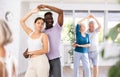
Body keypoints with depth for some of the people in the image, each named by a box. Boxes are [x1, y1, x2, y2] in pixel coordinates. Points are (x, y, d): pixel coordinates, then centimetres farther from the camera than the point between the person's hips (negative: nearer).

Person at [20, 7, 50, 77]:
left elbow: (46, 50, -11)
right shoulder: (30, 33, 11)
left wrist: (32, 52, -4)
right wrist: (32, 12, 5)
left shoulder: (44, 35, -2)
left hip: (41, 61, -5)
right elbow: (22, 21, 10)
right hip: (31, 62, 5)